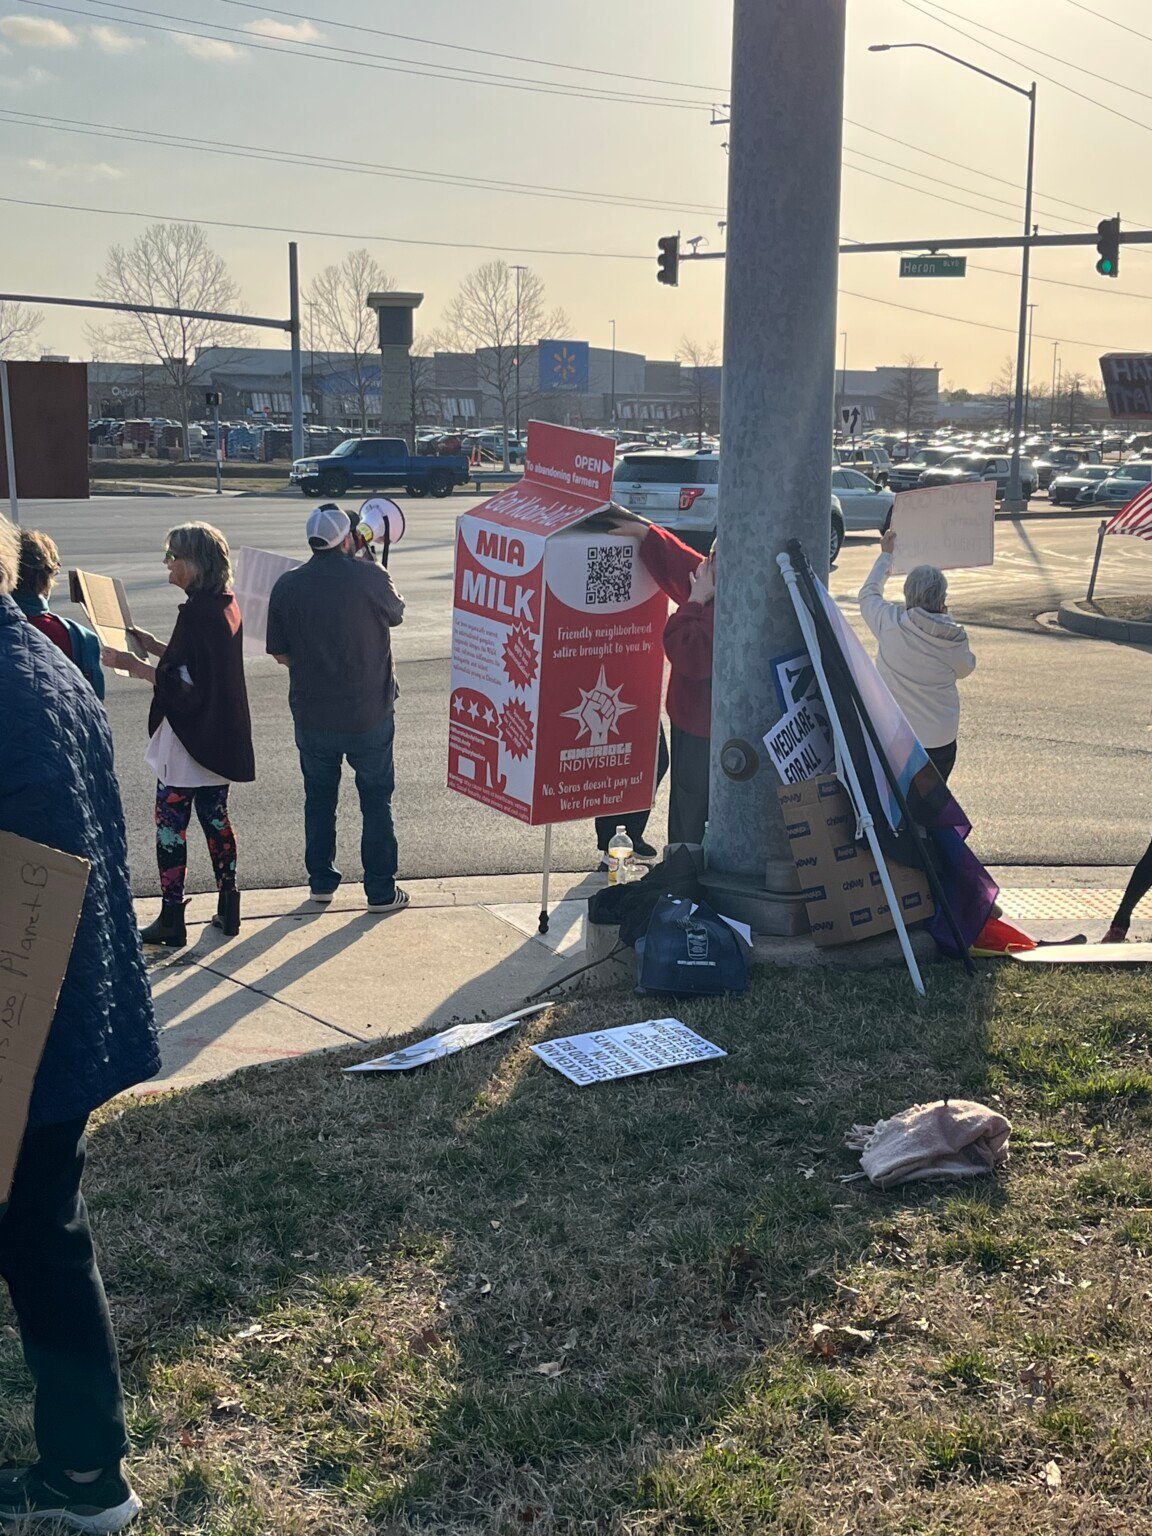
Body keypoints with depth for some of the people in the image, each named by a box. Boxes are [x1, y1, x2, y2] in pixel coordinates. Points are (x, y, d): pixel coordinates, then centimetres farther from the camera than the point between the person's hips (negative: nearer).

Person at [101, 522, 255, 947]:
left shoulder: (195, 612, -20)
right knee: (215, 817, 16)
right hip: (221, 737, 9)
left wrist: (132, 664, -15)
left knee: (171, 824, 1)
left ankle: (171, 920, 5)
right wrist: (154, 647, 12)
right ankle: (228, 910, 22)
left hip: (187, 740, -9)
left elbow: (180, 682, -22)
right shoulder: (227, 605, 7)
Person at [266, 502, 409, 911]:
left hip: (312, 717, 3)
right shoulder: (370, 578, -13)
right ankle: (381, 890, 14)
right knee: (377, 801, 10)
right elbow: (396, 615, 7)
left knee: (319, 800, 19)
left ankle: (321, 882, 29)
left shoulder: (287, 586, -6)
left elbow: (280, 654, 1)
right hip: (369, 716, -2)